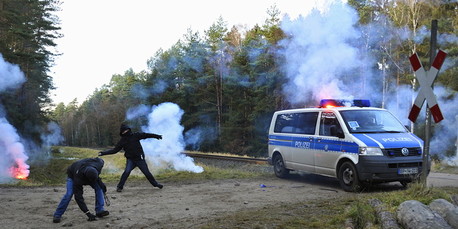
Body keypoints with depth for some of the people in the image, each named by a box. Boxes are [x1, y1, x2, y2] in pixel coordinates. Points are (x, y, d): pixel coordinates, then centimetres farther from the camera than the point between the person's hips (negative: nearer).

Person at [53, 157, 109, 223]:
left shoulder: (98, 164, -37)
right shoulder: (78, 178, -45)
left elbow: (101, 161, -8)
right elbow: (78, 197, -40)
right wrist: (88, 213, -43)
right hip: (72, 175, -4)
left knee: (99, 188, -15)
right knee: (69, 194, -23)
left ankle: (99, 210, -8)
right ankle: (57, 215, -8)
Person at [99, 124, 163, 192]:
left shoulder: (135, 135, -2)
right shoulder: (122, 141, 2)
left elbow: (145, 135, -1)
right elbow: (114, 150, 5)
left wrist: (156, 136, -5)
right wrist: (103, 153, -1)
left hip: (140, 159, 0)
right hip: (130, 159, 0)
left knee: (147, 172, 3)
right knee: (127, 171, -21)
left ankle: (155, 184, 20)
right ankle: (120, 187, -8)